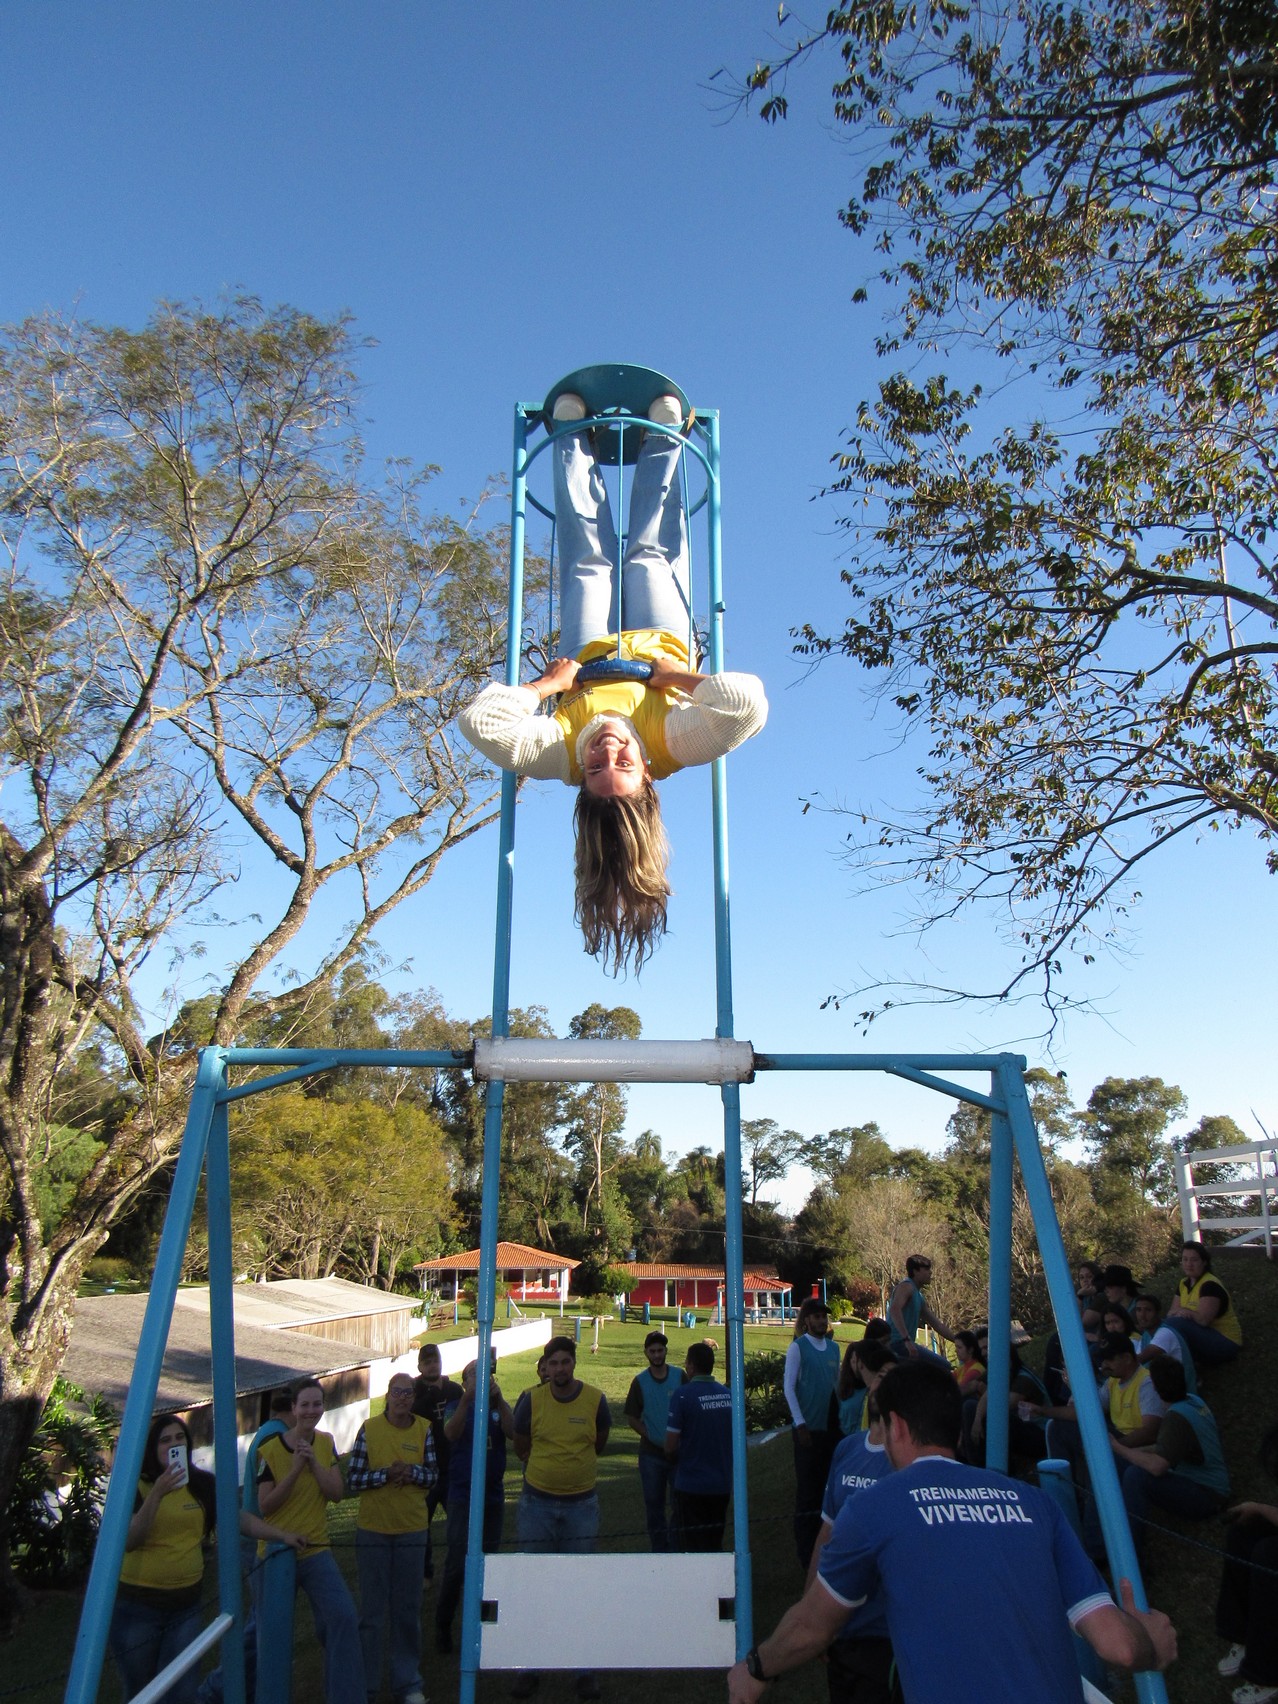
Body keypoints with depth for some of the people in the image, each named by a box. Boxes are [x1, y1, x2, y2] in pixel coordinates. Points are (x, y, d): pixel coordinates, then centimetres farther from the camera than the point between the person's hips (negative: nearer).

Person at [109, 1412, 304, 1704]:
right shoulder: (138, 1486, -10)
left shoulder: (203, 1485, 1)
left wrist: (281, 1535, -3)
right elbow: (128, 1541, -21)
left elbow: (238, 1518, 5)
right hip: (138, 1605, -3)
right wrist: (156, 1495, -32)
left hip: (186, 1604, 3)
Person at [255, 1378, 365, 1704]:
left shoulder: (325, 1444, 1)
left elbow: (337, 1493, -4)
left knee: (343, 1617, -17)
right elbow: (264, 1506, -13)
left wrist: (314, 1463, -18)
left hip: (315, 1552, 2)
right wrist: (295, 1470, -23)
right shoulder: (270, 1450, -11)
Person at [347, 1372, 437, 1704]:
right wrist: (386, 1474, -20)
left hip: (412, 1531, 2)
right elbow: (352, 1479, -8)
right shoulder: (369, 1428, -8)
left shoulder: (424, 1430, -3)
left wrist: (412, 1471, -17)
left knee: (408, 1609, 13)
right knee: (371, 1609, 9)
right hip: (372, 1530, -2)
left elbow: (433, 1476, 2)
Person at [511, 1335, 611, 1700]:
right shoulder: (531, 1400, -9)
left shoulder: (595, 1400, -8)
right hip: (537, 1502, 0)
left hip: (581, 1504, 0)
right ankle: (530, 1667, 22)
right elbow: (521, 1448, 6)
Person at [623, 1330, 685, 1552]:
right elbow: (632, 1418, 2)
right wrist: (651, 1437, -9)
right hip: (651, 1452, 1)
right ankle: (660, 1548, 23)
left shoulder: (679, 1376, -2)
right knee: (654, 1502, 9)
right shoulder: (639, 1381, -1)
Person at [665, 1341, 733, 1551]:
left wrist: (676, 1463, 4)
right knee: (715, 1545, 20)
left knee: (693, 1547, 9)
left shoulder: (683, 1394, -16)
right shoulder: (729, 1394, 1)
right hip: (722, 1484, 5)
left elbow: (671, 1446, -16)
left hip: (691, 1484, -5)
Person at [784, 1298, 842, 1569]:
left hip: (831, 1426, 5)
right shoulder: (798, 1347, -8)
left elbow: (837, 1383, 15)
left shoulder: (833, 1347, 8)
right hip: (808, 1428, -5)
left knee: (827, 1486, 12)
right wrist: (800, 1424, -14)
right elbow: (788, 1387, -11)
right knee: (807, 1489, 1)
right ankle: (805, 1553, 12)